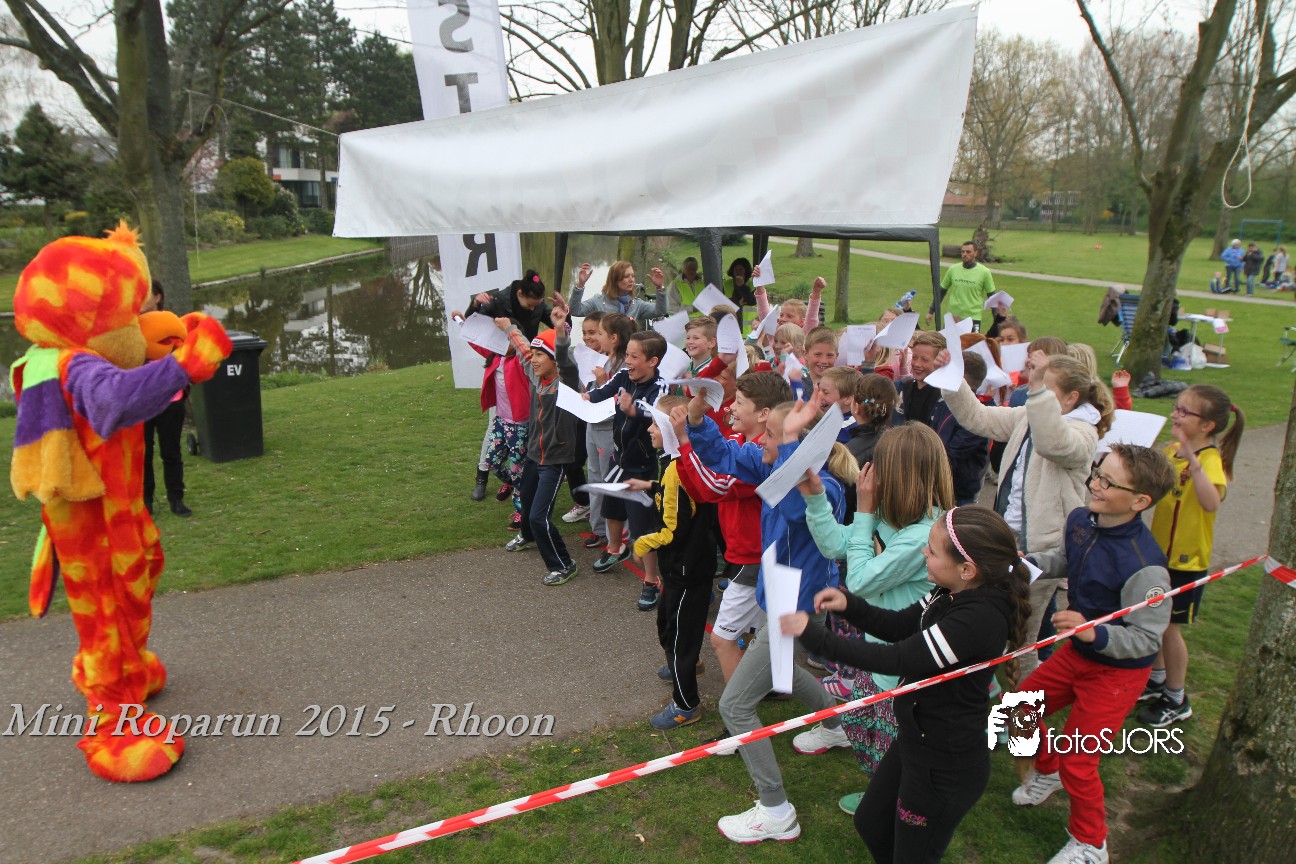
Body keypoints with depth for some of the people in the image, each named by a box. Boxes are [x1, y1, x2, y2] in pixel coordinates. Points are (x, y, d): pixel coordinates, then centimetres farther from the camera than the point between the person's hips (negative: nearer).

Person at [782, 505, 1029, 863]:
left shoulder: (981, 618, -32)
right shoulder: (954, 593, -6)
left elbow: (897, 660, -31)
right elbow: (899, 626, 6)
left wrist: (814, 635, -27)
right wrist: (849, 605, -12)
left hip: (945, 767, -9)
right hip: (914, 741, 9)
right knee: (870, 824, 27)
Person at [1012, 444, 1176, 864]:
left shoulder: (1144, 565, -34)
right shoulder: (1080, 519, -11)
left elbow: (1147, 638, -27)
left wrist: (1093, 633, -42)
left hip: (1117, 672, -7)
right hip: (1077, 652, 8)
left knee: (1077, 761, 2)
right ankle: (1047, 770, 50)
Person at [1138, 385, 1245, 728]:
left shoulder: (1210, 459, -22)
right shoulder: (1170, 451, -1)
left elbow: (1211, 503, -42)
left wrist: (1192, 460, -53)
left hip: (1186, 560, -7)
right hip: (1159, 552, 7)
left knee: (1169, 627, 4)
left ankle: (1177, 701, 23)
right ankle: (1157, 680, 39)